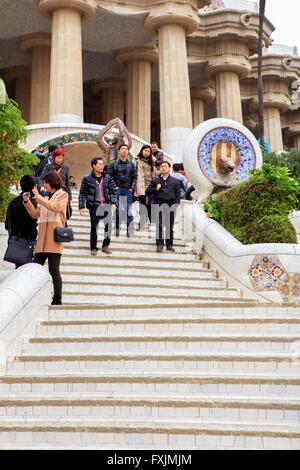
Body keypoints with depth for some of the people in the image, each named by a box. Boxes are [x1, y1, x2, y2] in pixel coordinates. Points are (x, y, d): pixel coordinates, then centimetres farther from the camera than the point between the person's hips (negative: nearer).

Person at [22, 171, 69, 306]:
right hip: (42, 238, 6)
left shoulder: (63, 195, 6)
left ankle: (57, 300, -1)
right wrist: (27, 201, 10)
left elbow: (55, 208, -12)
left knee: (53, 270, -8)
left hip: (54, 236, -6)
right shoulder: (45, 198, 25)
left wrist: (38, 197, -9)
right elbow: (35, 214, 21)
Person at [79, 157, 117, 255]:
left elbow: (113, 191, 9)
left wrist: (113, 203, -4)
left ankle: (105, 245, -1)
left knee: (108, 223, -17)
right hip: (94, 206, -1)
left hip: (106, 204, 1)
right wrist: (82, 206, -2)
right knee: (94, 227, 4)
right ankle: (93, 248, 20)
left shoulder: (108, 178, 7)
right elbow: (82, 194, 5)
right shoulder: (87, 179, 2)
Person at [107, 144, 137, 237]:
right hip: (117, 190, -1)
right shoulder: (114, 164, 5)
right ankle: (117, 229, 9)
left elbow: (134, 177, 7)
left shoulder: (131, 164, 10)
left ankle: (130, 231, -3)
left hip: (128, 191, 1)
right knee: (117, 210, 2)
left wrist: (132, 188, -5)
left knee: (129, 211, -3)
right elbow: (108, 176, 1)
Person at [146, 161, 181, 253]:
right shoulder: (155, 180, 11)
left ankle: (170, 245, 12)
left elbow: (178, 194, 8)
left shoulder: (175, 181, 11)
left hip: (171, 206, 0)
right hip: (159, 206, 0)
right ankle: (159, 245, -2)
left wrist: (176, 204, -3)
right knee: (159, 226, -4)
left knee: (170, 227, 6)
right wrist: (155, 189, -5)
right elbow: (148, 192, 11)